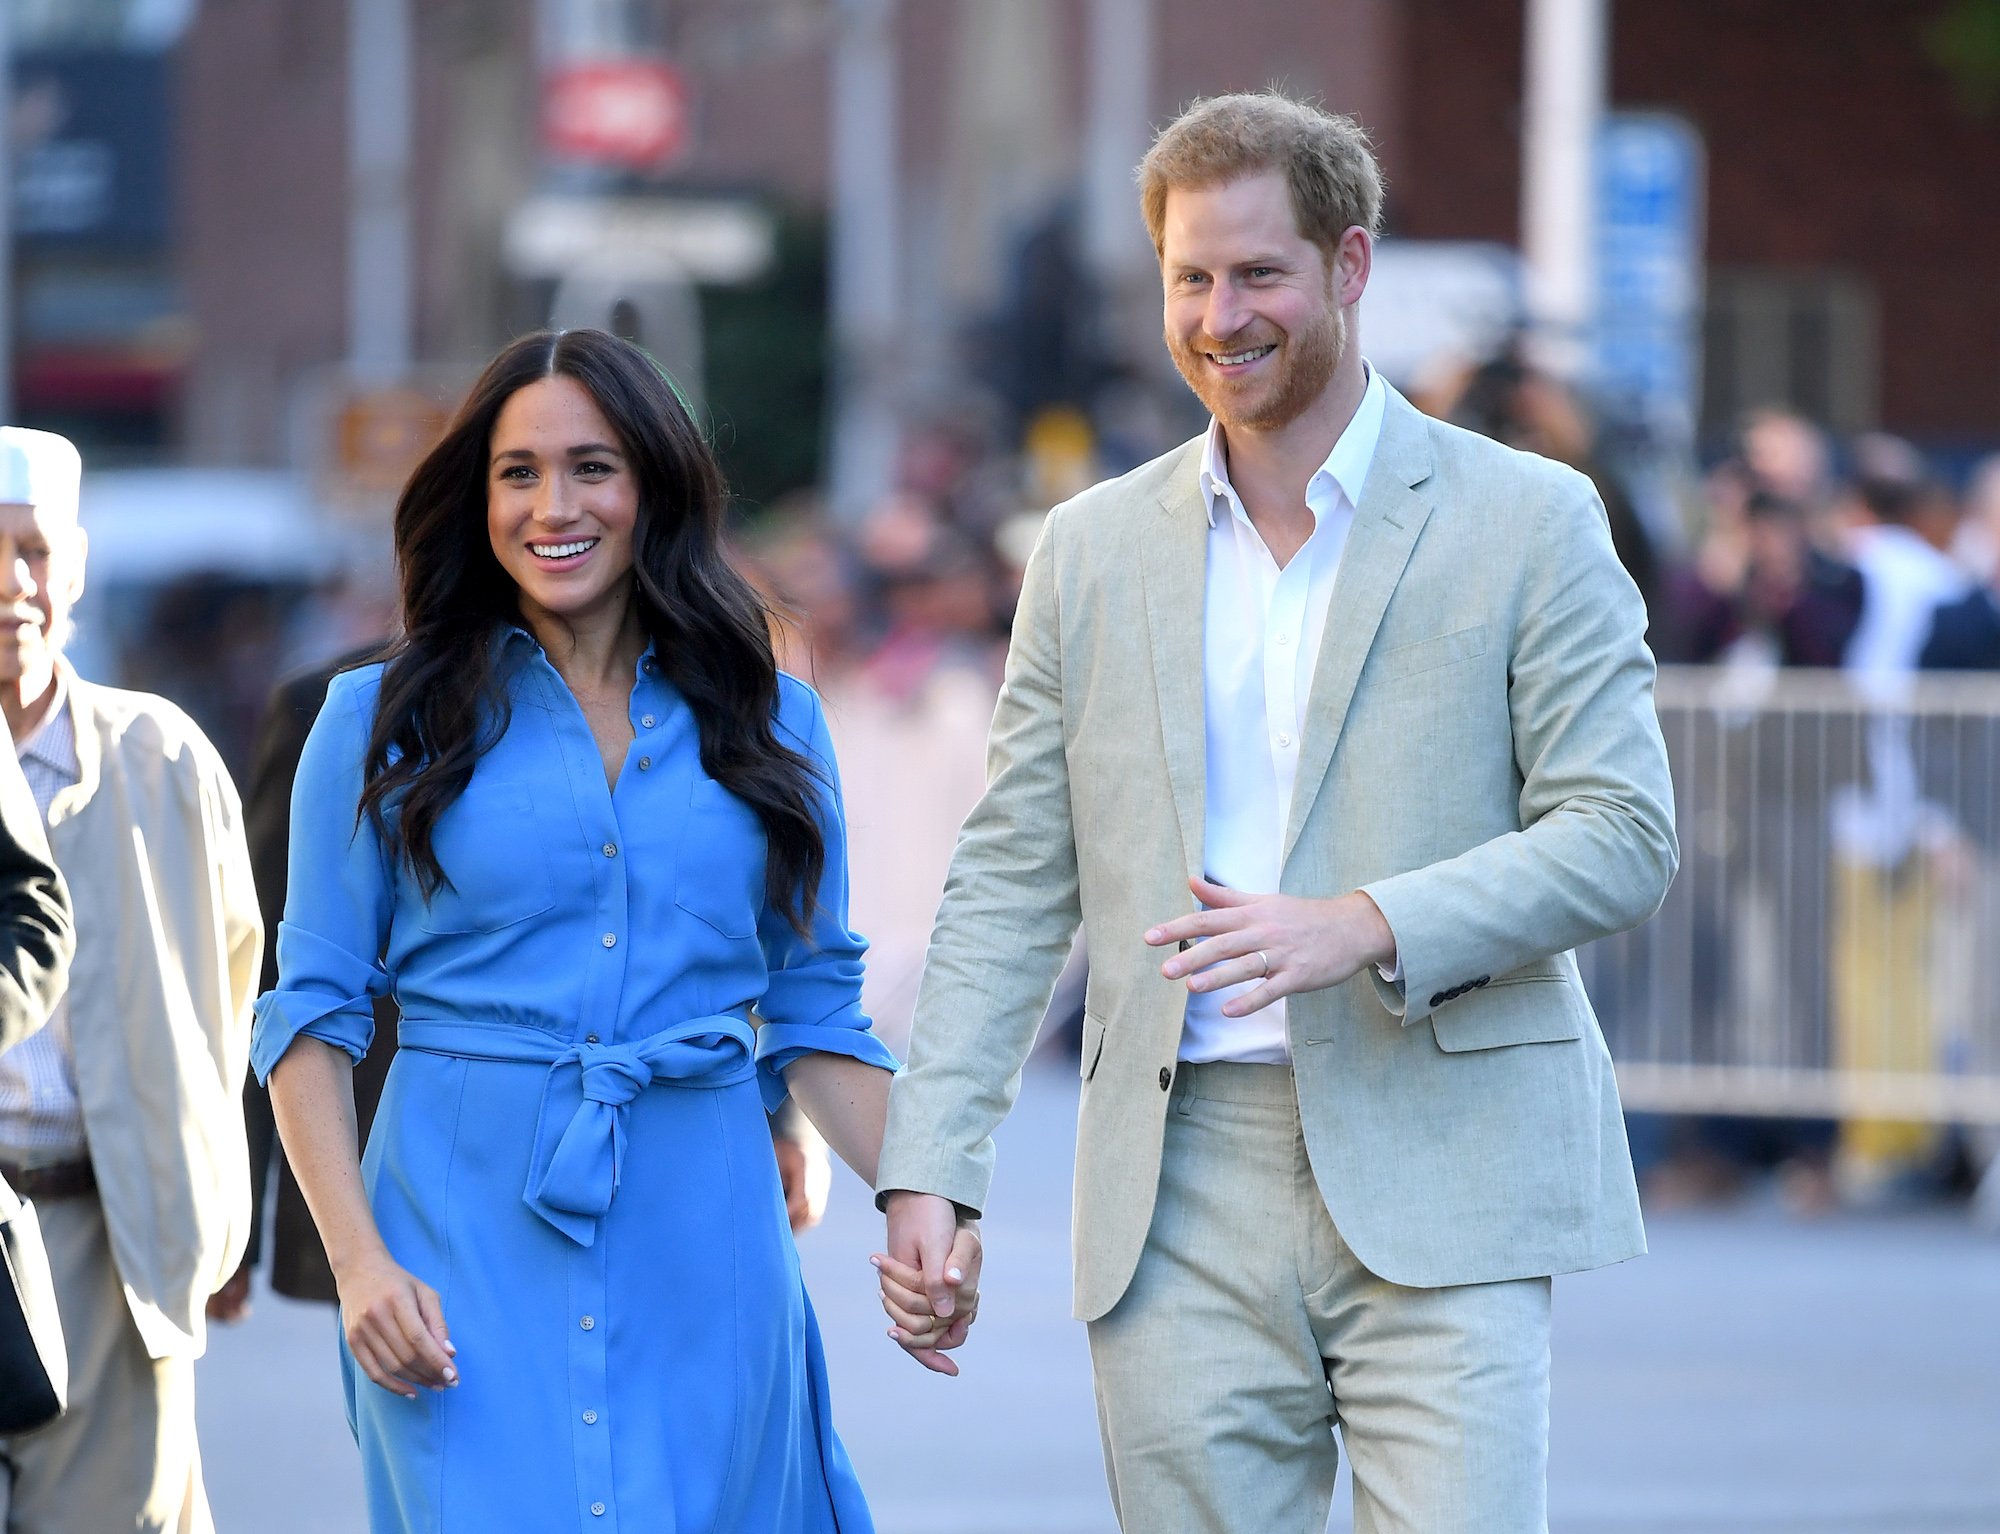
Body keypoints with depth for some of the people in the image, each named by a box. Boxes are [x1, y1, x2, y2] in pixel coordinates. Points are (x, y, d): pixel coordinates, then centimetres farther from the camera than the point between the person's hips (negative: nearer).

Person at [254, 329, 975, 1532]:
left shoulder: (771, 724, 10)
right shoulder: (385, 723, 4)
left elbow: (816, 1014, 12)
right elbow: (314, 1014, 2)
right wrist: (358, 1260, -10)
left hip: (705, 1246, 2)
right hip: (473, 1241, -2)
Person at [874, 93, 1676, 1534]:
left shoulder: (1526, 521, 3)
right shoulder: (1096, 547, 13)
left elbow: (1621, 836, -3)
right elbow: (1011, 882, 13)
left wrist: (1366, 926, -18)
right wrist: (927, 1170, 3)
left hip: (1438, 1189, -3)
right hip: (1184, 1205, 3)